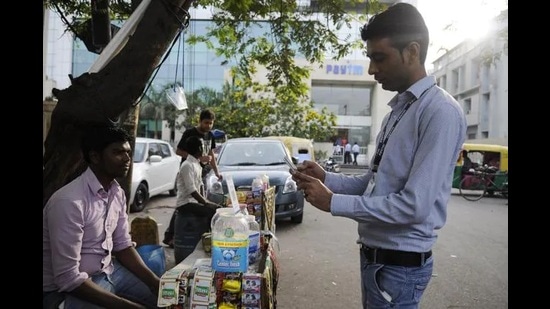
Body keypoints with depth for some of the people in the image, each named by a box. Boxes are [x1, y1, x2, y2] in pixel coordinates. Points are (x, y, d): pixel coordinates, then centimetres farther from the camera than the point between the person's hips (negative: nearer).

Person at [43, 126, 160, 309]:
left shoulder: (117, 193, -1)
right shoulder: (69, 201, -26)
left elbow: (123, 246, 6)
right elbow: (68, 278, -25)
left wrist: (155, 282, -7)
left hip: (109, 271, 7)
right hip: (70, 288, -7)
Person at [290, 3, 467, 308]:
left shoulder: (441, 112, -19)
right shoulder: (397, 109, 8)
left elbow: (415, 205, -25)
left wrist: (332, 202, -20)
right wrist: (325, 178, -1)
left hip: (400, 264, -8)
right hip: (374, 254, 8)